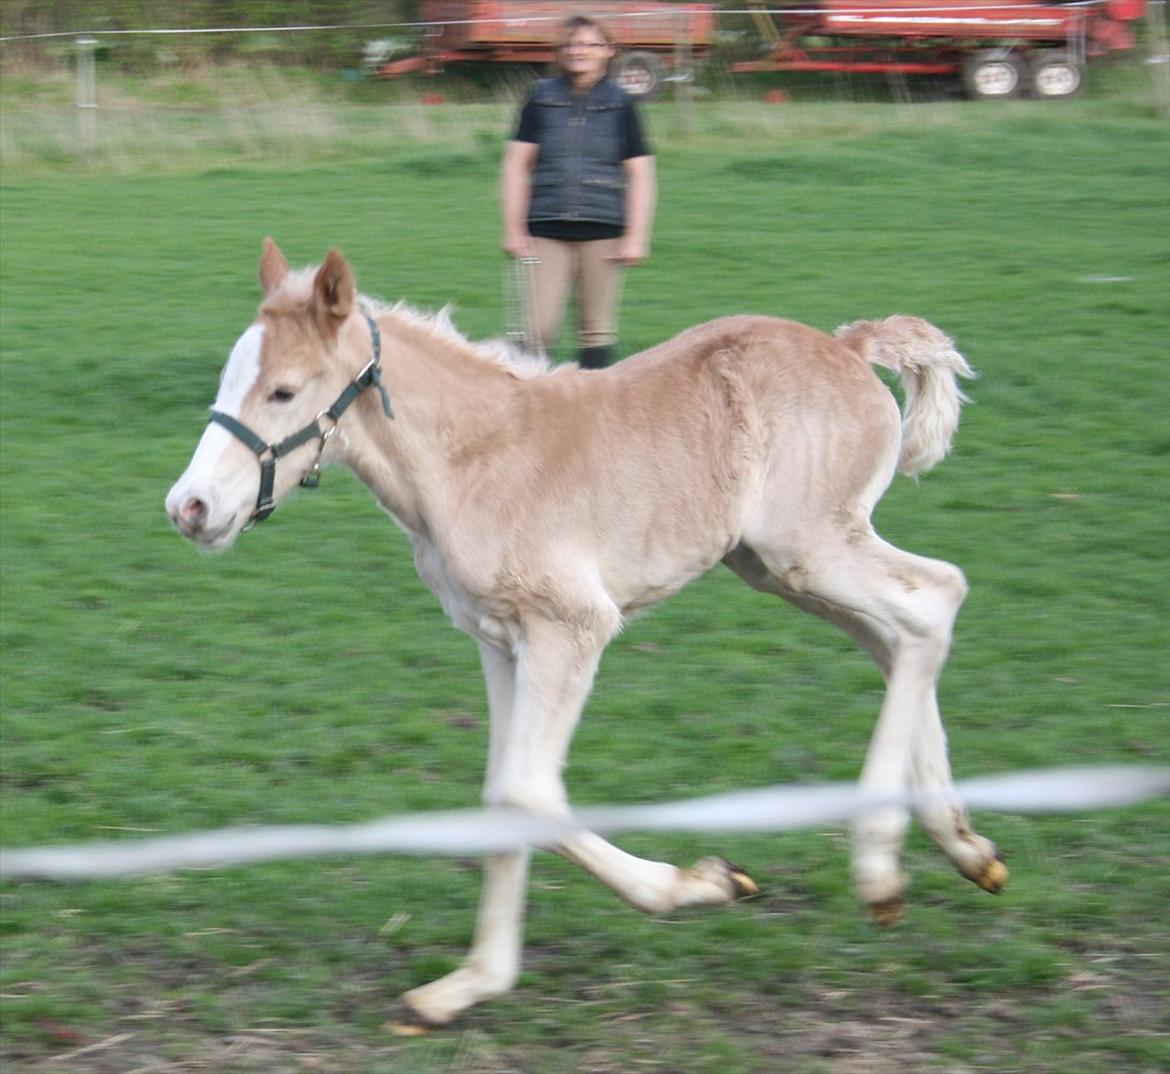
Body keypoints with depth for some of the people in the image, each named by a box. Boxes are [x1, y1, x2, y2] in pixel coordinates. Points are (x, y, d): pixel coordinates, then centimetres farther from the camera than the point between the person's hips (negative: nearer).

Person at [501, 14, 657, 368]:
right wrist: (514, 229, 2)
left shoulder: (620, 104, 6)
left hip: (602, 230, 0)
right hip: (547, 229, 0)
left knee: (597, 328, 3)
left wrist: (636, 236, 0)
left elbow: (640, 174, 7)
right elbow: (517, 165, 8)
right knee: (538, 328, -7)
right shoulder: (541, 98, 7)